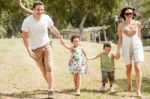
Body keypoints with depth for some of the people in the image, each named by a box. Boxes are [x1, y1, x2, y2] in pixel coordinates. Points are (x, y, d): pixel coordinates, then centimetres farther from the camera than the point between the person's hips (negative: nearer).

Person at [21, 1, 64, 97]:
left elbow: (53, 28, 7)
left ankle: (51, 89, -10)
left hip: (47, 46, 1)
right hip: (36, 49, -1)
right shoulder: (27, 21, -21)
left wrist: (61, 38, 17)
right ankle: (51, 86, 28)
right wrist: (29, 50, -20)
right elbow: (25, 37, -13)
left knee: (49, 67, -13)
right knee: (44, 70, 8)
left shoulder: (47, 18, -13)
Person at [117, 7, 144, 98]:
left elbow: (139, 36, 10)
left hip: (137, 46, 0)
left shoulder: (137, 23, 2)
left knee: (138, 68, -12)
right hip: (126, 48, 0)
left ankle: (138, 91, -13)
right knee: (129, 68, 14)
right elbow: (120, 39, 3)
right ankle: (129, 85, 40)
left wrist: (141, 48, 12)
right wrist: (118, 51, -2)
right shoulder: (121, 25, 0)